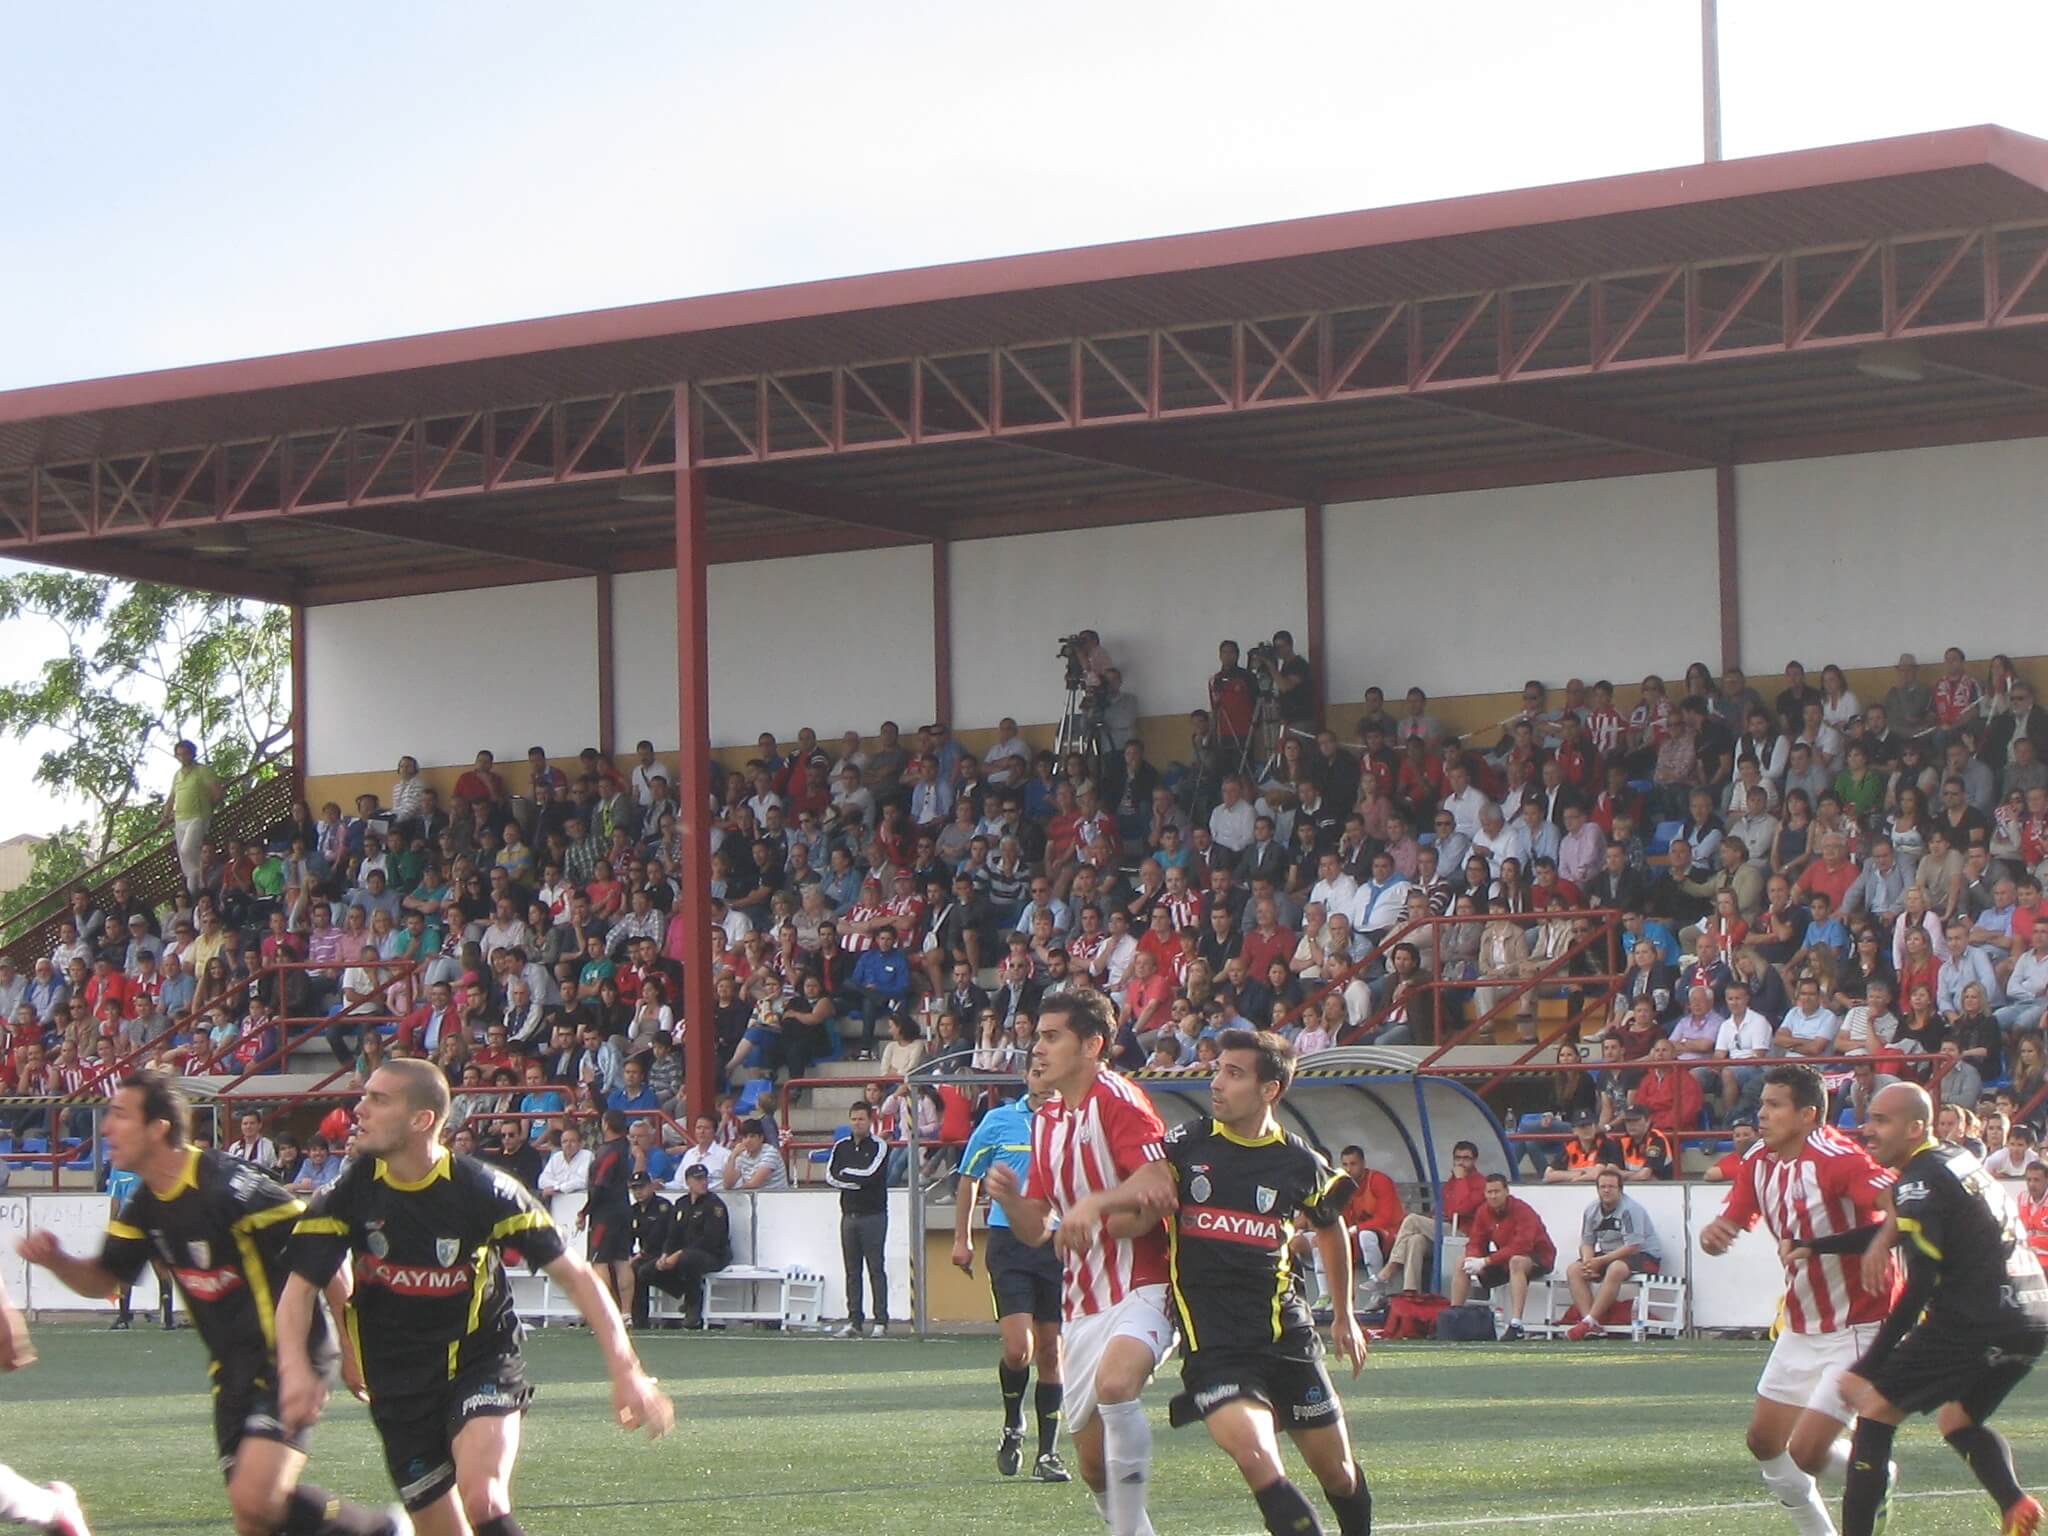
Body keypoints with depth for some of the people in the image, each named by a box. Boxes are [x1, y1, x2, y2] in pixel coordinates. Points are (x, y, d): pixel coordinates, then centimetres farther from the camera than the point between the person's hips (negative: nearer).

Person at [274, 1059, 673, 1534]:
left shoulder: (483, 1190, -16)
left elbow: (574, 1275, -11)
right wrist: (295, 1369, -29)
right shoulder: (350, 1195, -7)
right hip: (398, 1384, 4)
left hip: (482, 1364, -4)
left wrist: (625, 1372, -17)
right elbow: (299, 1289, -7)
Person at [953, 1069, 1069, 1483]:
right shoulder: (998, 1121, 4)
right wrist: (962, 1239, 15)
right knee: (1018, 1349, -15)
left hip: (1059, 1245, 2)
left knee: (1050, 1352, 5)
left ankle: (1048, 1454, 12)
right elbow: (969, 1179, 16)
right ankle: (1012, 1426, 13)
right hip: (1009, 1243, -2)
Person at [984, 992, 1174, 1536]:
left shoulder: (1117, 1099, -9)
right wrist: (1009, 1199, -4)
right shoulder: (1045, 1121, 15)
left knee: (1115, 1381, -35)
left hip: (1141, 1284, -8)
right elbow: (1035, 1230, 15)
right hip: (1082, 1302, 8)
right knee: (1092, 1461, 7)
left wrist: (1095, 1209, -25)